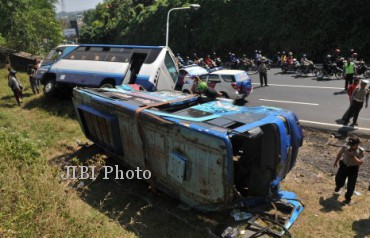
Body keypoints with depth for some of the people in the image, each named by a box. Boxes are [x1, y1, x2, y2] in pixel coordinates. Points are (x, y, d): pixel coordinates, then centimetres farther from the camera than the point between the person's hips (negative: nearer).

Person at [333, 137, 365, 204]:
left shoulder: (361, 151, -23)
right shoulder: (345, 146, -19)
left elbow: (360, 163, -29)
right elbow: (339, 154, 2)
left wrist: (353, 156, -39)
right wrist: (336, 162, 14)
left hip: (353, 168, -2)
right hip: (344, 165, 2)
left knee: (351, 185, 7)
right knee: (339, 179, 14)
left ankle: (348, 198, 32)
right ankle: (338, 186, 53)